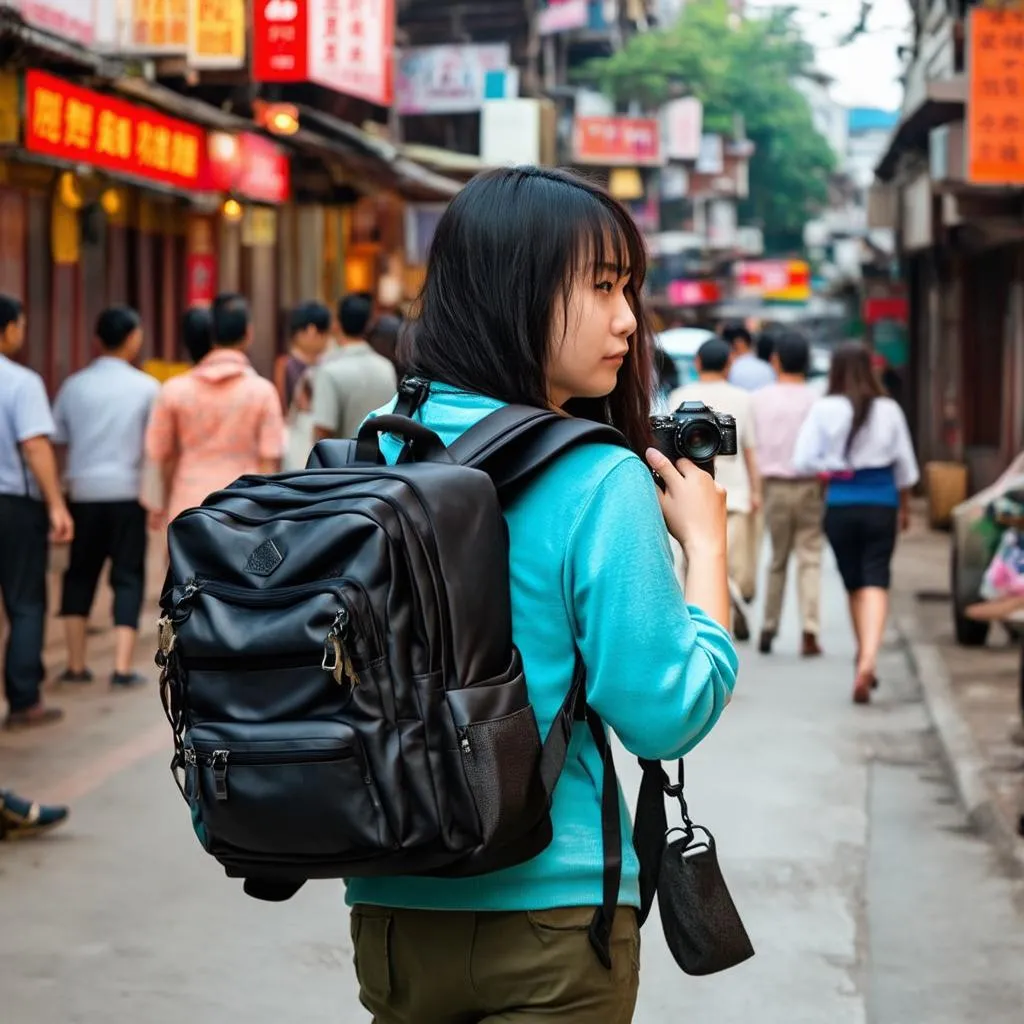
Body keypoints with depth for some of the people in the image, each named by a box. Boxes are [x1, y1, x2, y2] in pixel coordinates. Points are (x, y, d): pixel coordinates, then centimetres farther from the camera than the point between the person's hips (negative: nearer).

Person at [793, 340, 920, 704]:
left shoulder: (824, 410, -7)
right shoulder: (889, 410, -2)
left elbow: (803, 461, -10)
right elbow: (905, 466, 7)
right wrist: (905, 507, 22)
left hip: (841, 504, 0)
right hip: (881, 503, 0)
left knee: (854, 584, 15)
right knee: (876, 582, -5)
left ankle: (864, 658, 26)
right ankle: (869, 657, -25)